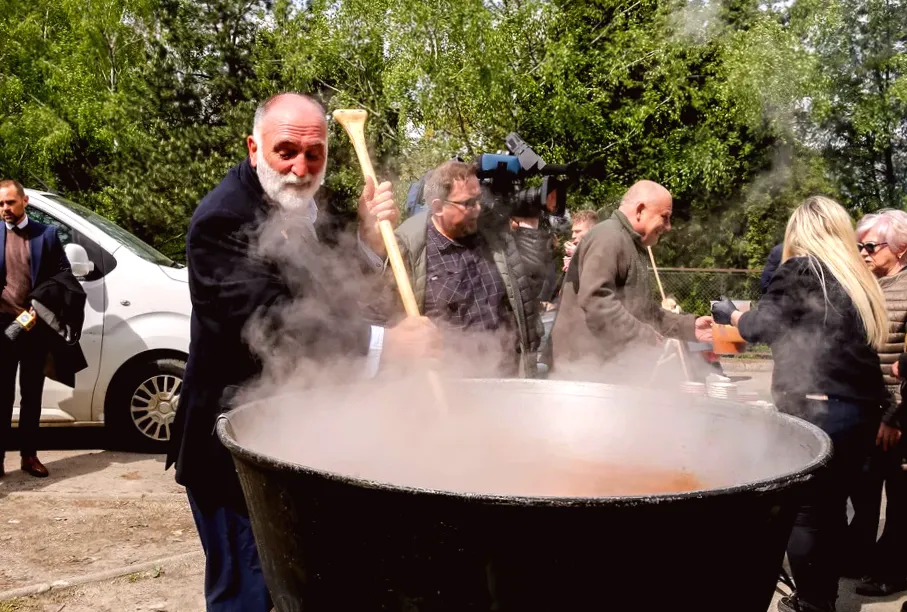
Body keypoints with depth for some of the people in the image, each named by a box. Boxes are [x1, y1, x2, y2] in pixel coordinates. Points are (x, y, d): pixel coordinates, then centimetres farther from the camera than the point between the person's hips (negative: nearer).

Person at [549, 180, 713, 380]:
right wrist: (645, 338, -23)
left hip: (611, 366, 11)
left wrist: (689, 326, 17)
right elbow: (595, 300, -26)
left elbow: (644, 310, 28)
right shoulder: (608, 238, -13)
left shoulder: (632, 246, 23)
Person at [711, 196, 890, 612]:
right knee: (831, 508, 16)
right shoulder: (858, 276, 15)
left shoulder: (800, 268, -6)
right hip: (864, 409, 7)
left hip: (818, 409, -7)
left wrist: (730, 315, 16)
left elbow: (761, 325, -1)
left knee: (802, 512, 3)